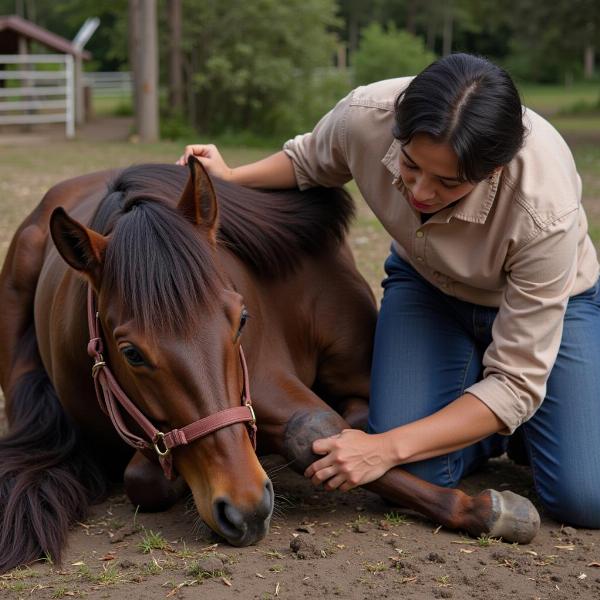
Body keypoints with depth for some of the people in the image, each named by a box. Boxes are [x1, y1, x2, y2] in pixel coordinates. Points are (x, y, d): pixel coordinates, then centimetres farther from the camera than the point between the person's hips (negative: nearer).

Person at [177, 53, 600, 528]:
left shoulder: (545, 208, -40)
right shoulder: (365, 116, -31)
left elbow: (516, 381, -32)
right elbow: (311, 162, -1)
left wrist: (387, 448, -38)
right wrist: (231, 178, -15)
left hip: (547, 300, -2)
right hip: (425, 282, 3)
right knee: (418, 475, -18)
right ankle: (489, 427, 14)